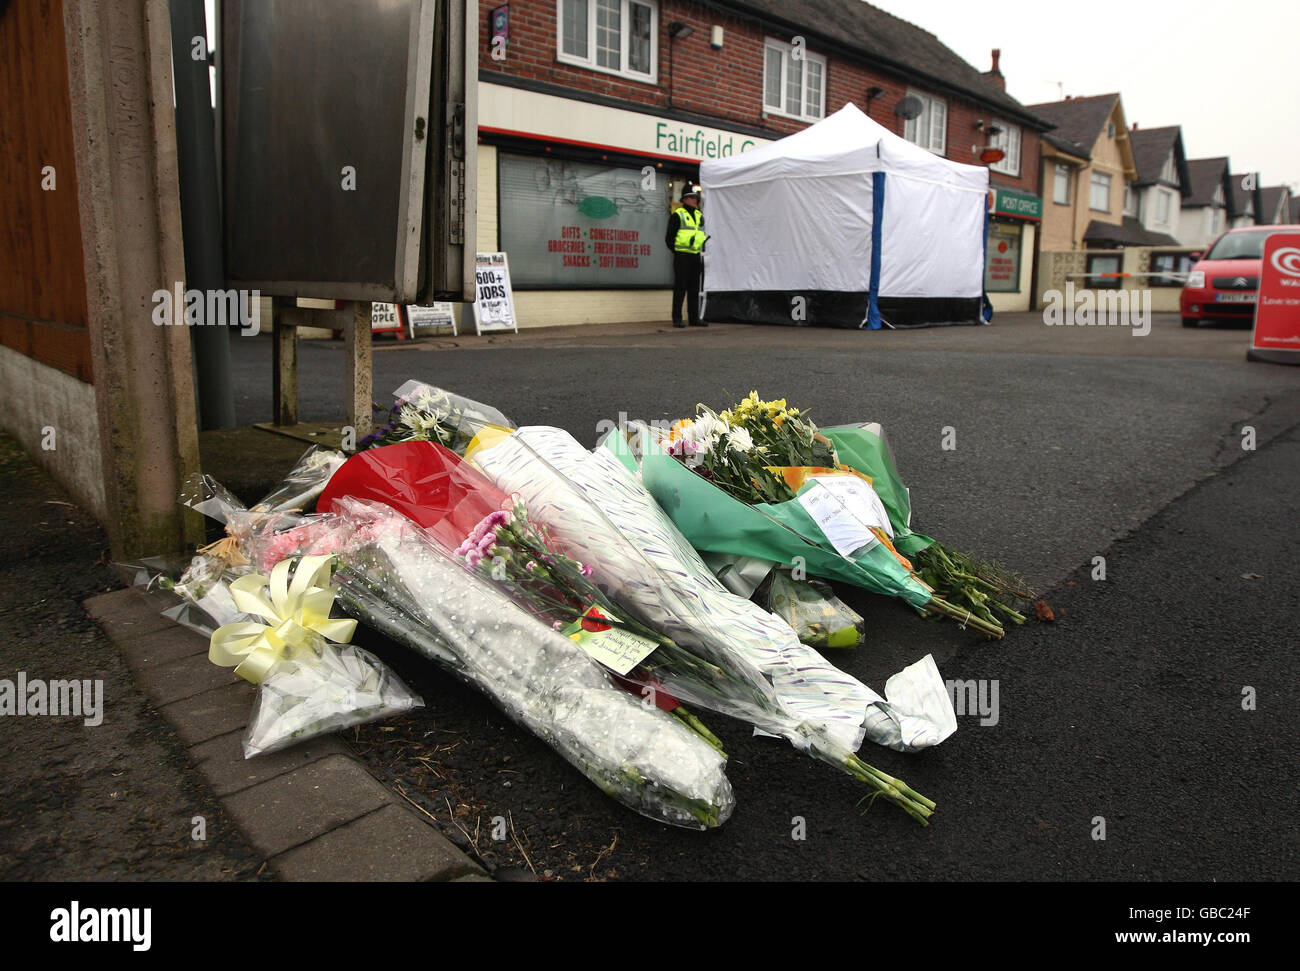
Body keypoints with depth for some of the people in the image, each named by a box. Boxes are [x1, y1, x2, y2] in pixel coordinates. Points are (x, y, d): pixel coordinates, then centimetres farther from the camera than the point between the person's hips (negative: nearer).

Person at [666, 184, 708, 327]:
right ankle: (677, 319, -2)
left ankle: (694, 318, 12)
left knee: (694, 288, 8)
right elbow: (669, 238, -4)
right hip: (682, 256, -7)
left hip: (695, 256, 7)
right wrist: (677, 253, -7)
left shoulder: (699, 216, 17)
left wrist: (702, 253, 15)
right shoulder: (677, 215, -4)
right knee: (680, 288, -6)